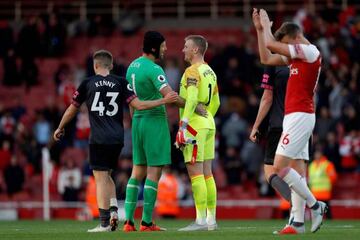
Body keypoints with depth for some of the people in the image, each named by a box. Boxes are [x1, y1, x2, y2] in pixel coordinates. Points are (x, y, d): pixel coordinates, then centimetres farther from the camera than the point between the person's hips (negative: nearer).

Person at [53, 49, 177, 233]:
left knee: (101, 179, -3)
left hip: (99, 139, -3)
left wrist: (60, 128, 28)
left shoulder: (87, 84, 2)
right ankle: (113, 209, 1)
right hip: (117, 138, 4)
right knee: (106, 176, 20)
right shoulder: (120, 83, 5)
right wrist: (164, 101, 3)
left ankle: (104, 222, -8)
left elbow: (72, 110, 12)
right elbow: (138, 105, -3)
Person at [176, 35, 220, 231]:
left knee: (195, 173, -9)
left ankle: (201, 220, -12)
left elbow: (191, 99, -23)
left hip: (195, 125, -9)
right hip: (208, 123, 9)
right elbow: (215, 102, 22)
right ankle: (211, 219, 11)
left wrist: (183, 125, -25)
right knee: (206, 173, 10)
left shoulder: (192, 71, -12)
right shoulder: (210, 72, 16)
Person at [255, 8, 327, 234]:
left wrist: (266, 25, 5)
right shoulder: (297, 56, 16)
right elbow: (267, 58, 21)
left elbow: (271, 44, -13)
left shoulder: (310, 51, -11)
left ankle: (315, 205, -6)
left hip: (299, 116, -10)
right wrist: (261, 28, 18)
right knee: (296, 170, 6)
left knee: (280, 167, -13)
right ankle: (298, 222, 5)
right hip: (294, 116, 10)